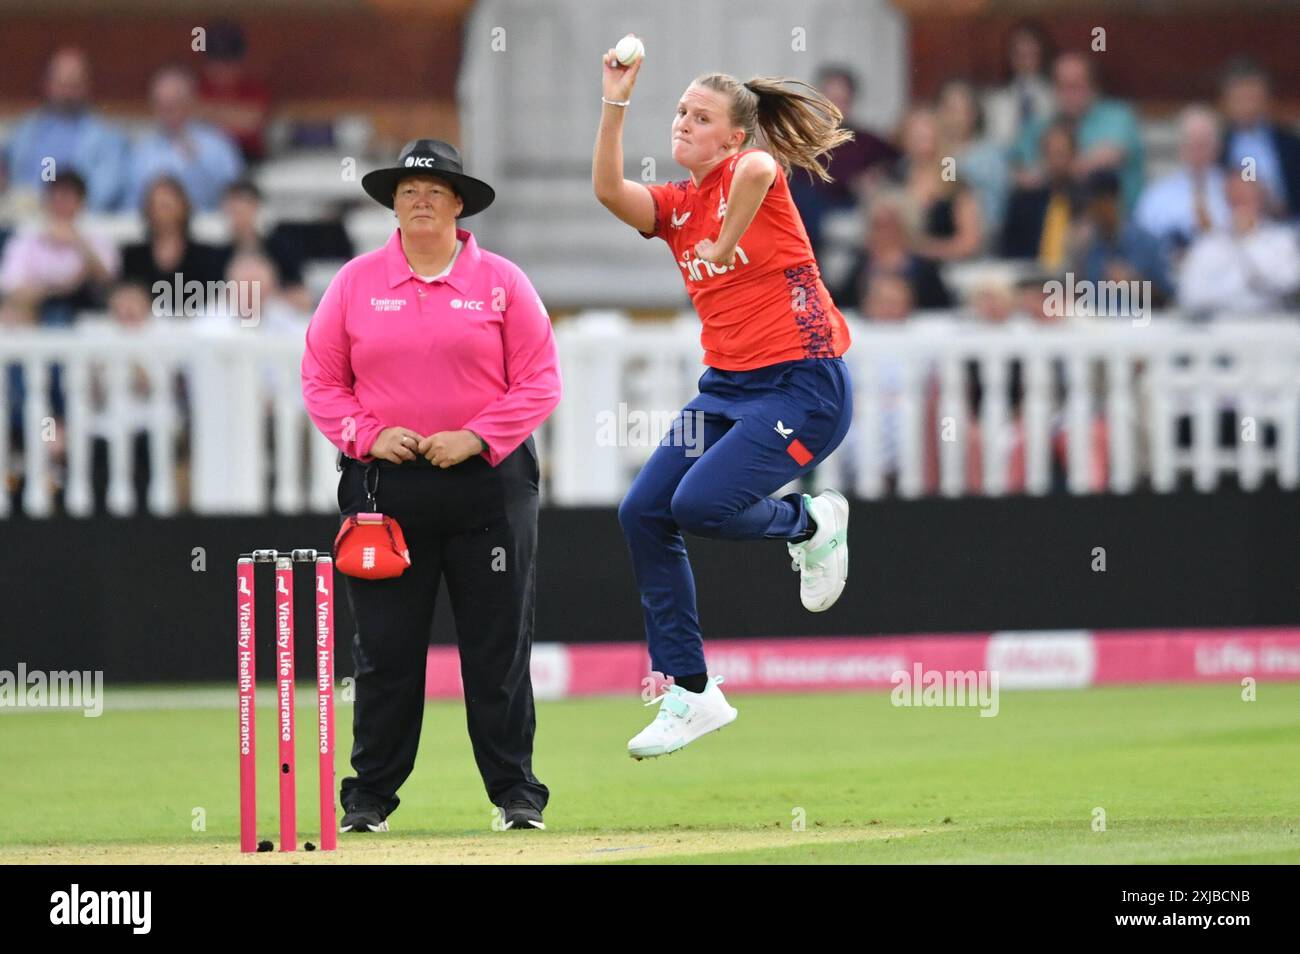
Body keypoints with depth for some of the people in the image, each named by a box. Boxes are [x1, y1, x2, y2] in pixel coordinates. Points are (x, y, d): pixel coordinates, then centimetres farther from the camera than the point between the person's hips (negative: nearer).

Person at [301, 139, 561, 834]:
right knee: (384, 650, 3)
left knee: (499, 647, 1)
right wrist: (368, 435, -9)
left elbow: (540, 383, 0)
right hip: (384, 487, 1)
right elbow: (321, 379, 7)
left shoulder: (501, 282, 3)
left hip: (488, 483, -1)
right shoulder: (356, 281, 6)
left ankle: (515, 792, 8)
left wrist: (474, 438, -12)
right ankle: (370, 795, 10)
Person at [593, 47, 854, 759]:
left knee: (699, 504, -22)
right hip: (726, 386, 8)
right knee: (642, 512, -2)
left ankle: (812, 522, 11)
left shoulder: (752, 170, -7)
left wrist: (723, 247, -23)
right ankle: (689, 693, 5)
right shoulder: (674, 206, 12)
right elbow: (608, 189, -7)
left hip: (802, 385, -8)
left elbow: (756, 169, -33)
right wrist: (616, 101, -12)